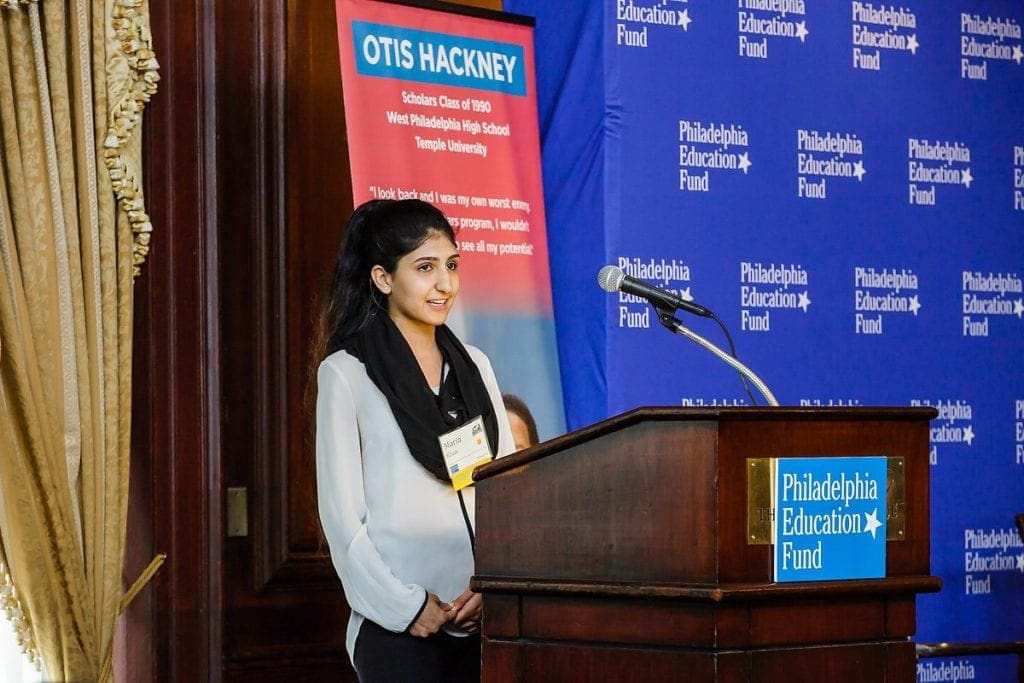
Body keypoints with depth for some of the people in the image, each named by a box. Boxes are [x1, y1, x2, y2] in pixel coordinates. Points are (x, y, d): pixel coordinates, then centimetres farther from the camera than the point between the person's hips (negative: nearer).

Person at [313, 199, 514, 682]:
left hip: (482, 616, 4)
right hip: (399, 624, -4)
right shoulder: (346, 374, -1)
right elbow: (340, 512, -5)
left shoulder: (474, 366, 12)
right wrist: (405, 605, -11)